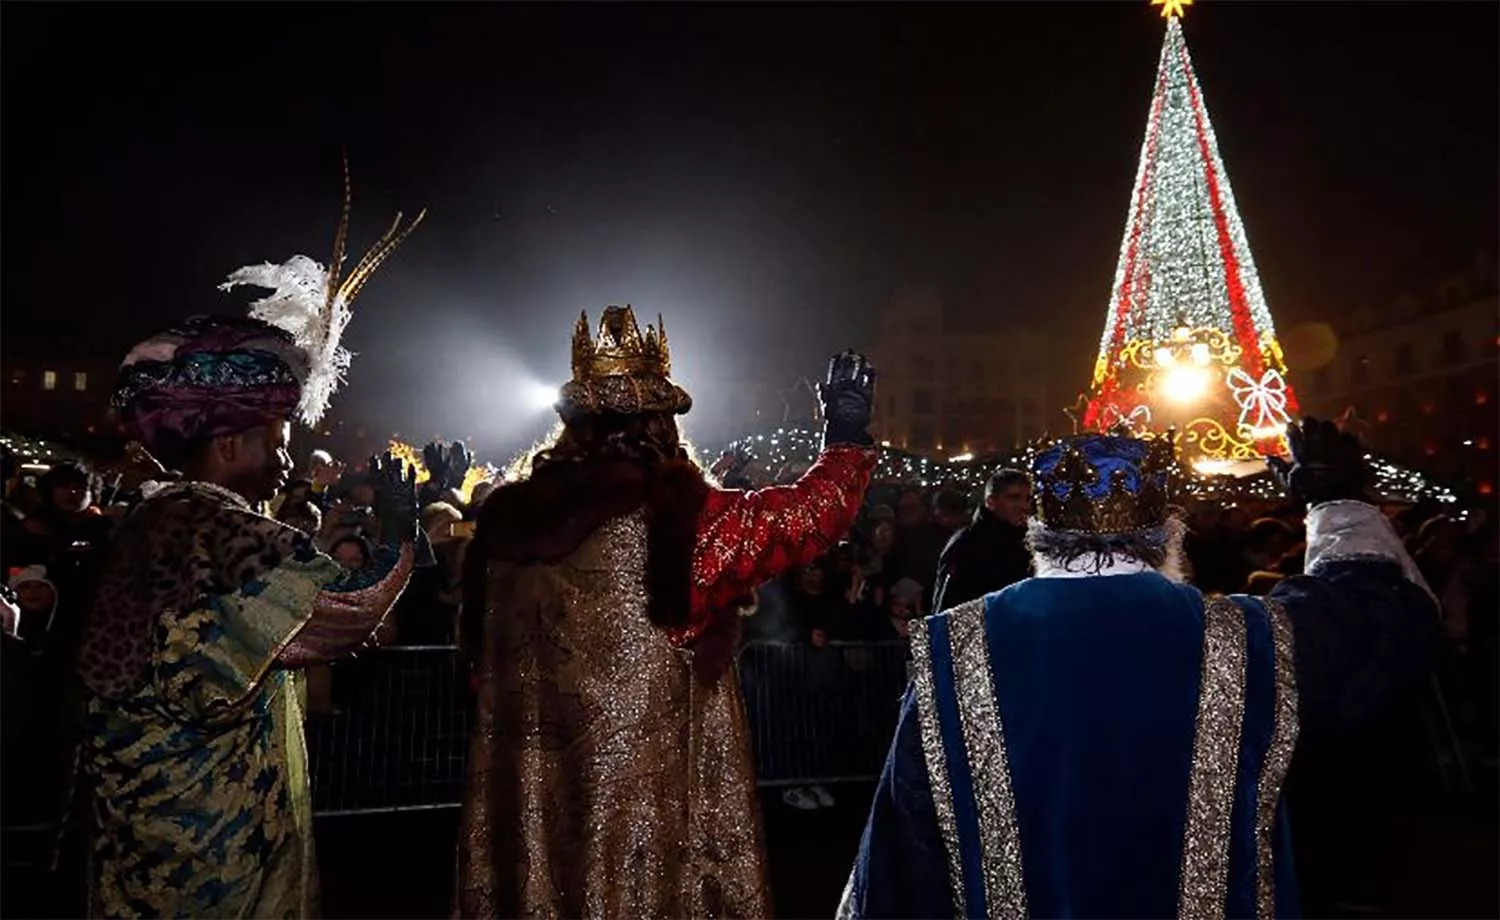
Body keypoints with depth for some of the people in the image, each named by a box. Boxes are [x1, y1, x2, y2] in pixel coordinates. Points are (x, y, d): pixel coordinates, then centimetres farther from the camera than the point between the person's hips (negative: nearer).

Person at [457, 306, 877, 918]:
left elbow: (478, 646, 12)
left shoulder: (510, 514, 0)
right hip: (645, 794, -5)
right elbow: (810, 517, -11)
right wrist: (846, 437, 5)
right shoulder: (676, 515, -17)